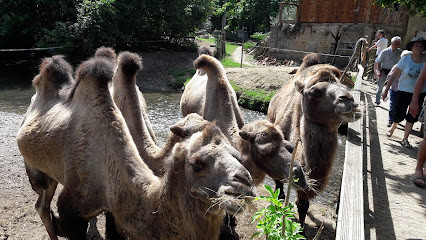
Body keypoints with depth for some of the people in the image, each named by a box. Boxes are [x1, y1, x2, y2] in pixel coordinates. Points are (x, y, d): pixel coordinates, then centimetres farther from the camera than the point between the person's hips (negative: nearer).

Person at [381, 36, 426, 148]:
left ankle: (405, 139, 16)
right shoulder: (406, 59, -6)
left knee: (412, 117, 5)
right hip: (404, 91, -2)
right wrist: (386, 89, -8)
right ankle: (393, 127, 33)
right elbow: (394, 75, -4)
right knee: (399, 114, 0)